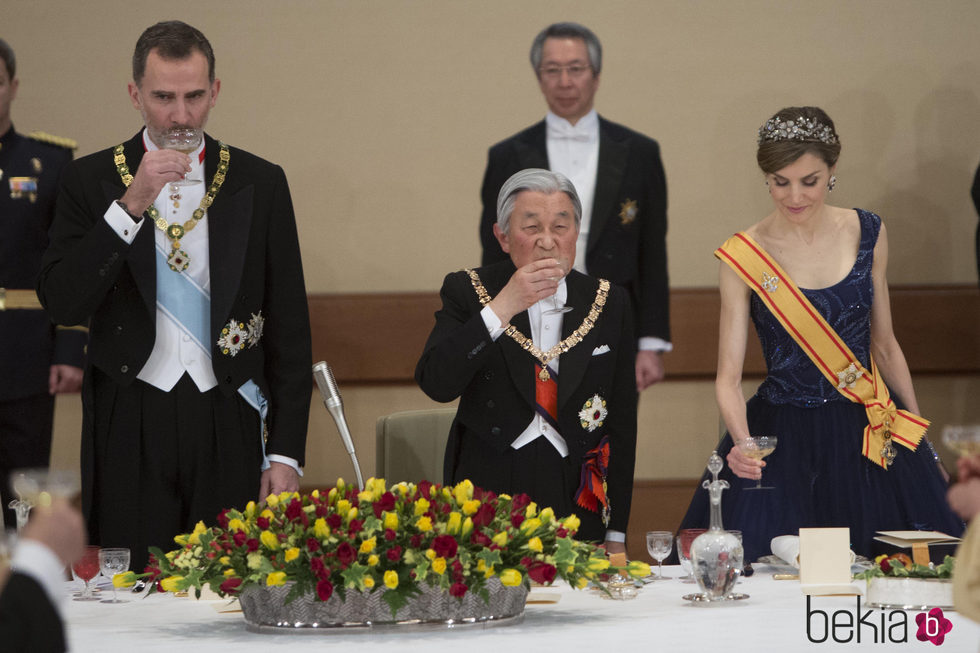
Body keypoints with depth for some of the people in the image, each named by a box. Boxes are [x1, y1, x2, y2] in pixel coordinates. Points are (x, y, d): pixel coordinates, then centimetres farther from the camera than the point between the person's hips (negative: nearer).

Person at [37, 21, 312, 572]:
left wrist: (287, 453, 2)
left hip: (228, 425, 1)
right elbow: (62, 304, -7)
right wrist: (130, 206, -16)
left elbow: (289, 328, 7)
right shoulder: (91, 182, 4)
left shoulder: (259, 183, 6)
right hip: (130, 425, -1)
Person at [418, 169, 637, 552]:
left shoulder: (608, 304, 8)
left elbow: (621, 420, 10)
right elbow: (436, 384, -12)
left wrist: (616, 535, 8)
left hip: (576, 501, 2)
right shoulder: (468, 291, 3)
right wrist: (500, 309, -19)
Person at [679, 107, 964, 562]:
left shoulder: (868, 234, 3)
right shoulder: (741, 257, -7)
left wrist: (917, 432, 14)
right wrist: (741, 443, -27)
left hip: (871, 435, 3)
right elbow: (728, 375, -10)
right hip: (783, 440, -3)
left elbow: (883, 345, 12)